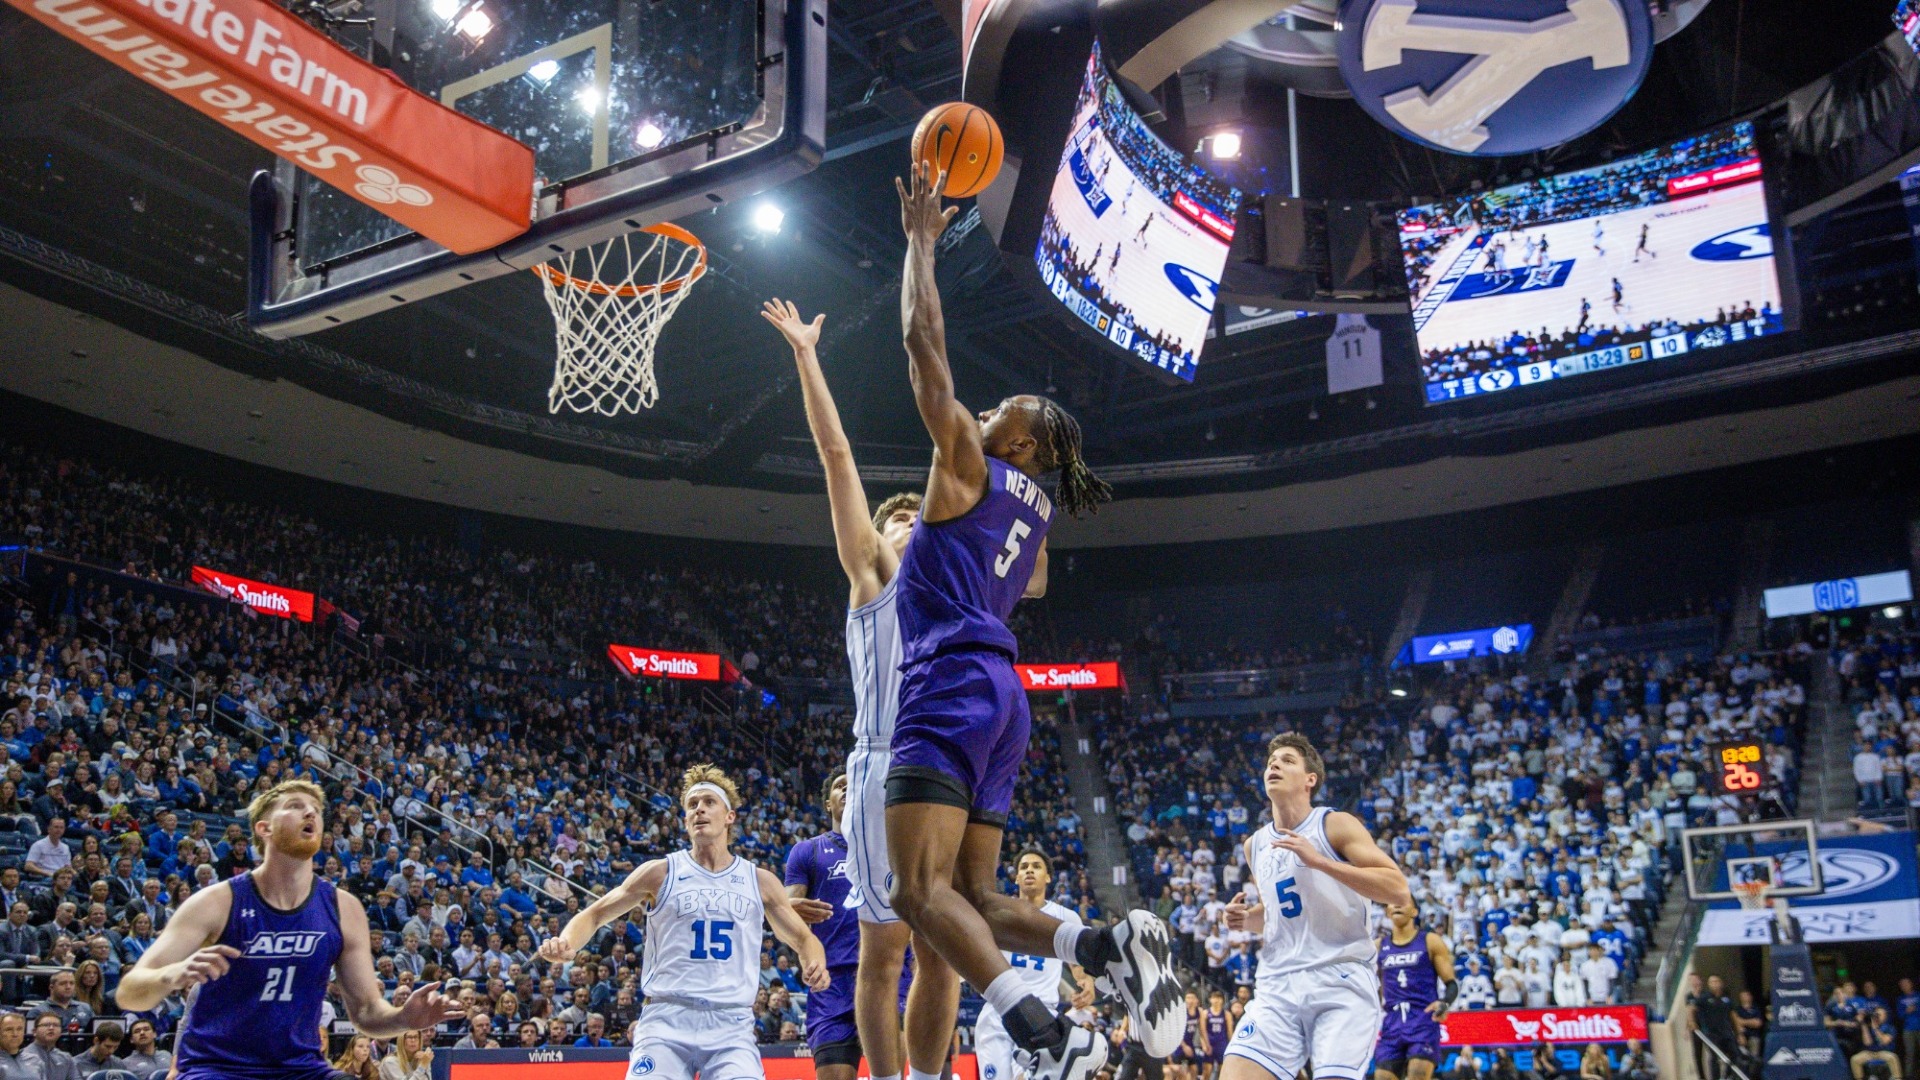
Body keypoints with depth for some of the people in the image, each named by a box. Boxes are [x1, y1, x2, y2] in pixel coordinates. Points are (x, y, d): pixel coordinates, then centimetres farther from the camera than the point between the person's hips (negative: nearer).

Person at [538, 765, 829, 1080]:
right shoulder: (660, 872, 6)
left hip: (731, 1025, 1)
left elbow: (802, 938, 18)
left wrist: (815, 965, -4)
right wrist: (566, 944, -10)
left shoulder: (760, 881, 11)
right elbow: (595, 914, 11)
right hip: (666, 1021, -1)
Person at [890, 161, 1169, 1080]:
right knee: (974, 899, 9)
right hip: (1003, 698, 9)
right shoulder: (1034, 512, 22)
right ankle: (1109, 946, -13)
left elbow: (923, 343, -1)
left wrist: (920, 239, 7)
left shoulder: (968, 465, 2)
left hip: (952, 687, -9)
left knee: (919, 890, -16)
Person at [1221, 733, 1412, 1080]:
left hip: (1341, 981, -4)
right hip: (1277, 986, 5)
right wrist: (1247, 921, 8)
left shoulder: (1335, 825, -2)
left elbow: (1399, 890, -12)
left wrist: (1319, 861, -18)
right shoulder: (1255, 845, 16)